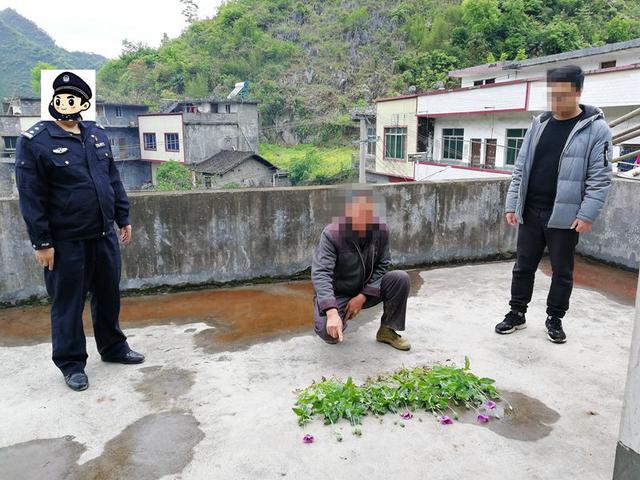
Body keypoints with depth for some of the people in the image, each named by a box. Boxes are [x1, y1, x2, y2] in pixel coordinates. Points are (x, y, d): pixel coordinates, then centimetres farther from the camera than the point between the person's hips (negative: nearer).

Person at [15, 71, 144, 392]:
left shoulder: (98, 135, 9)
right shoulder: (35, 141, -8)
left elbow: (113, 180, 15)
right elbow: (31, 196, -11)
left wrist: (123, 218, 14)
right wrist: (41, 242, -13)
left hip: (104, 235, 6)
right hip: (66, 241, -5)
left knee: (108, 296, 17)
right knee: (68, 303, 7)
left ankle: (113, 348, 35)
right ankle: (71, 363, 24)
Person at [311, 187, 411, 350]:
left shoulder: (381, 230, -14)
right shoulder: (331, 234, -26)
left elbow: (382, 266, -6)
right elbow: (320, 274, -35)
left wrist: (362, 297, -18)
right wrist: (332, 312, -48)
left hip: (366, 290, 4)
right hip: (336, 294, -4)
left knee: (401, 279, -18)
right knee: (330, 333, -28)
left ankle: (387, 330, 0)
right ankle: (342, 315, 10)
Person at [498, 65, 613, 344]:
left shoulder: (596, 128, -6)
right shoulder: (539, 124, 8)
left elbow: (600, 178, -9)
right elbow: (521, 169, 9)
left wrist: (587, 215, -16)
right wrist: (512, 204, 5)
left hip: (565, 216, -4)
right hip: (530, 213, 4)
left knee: (562, 272, 9)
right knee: (523, 267, 11)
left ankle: (554, 319, 25)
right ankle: (517, 314, 25)